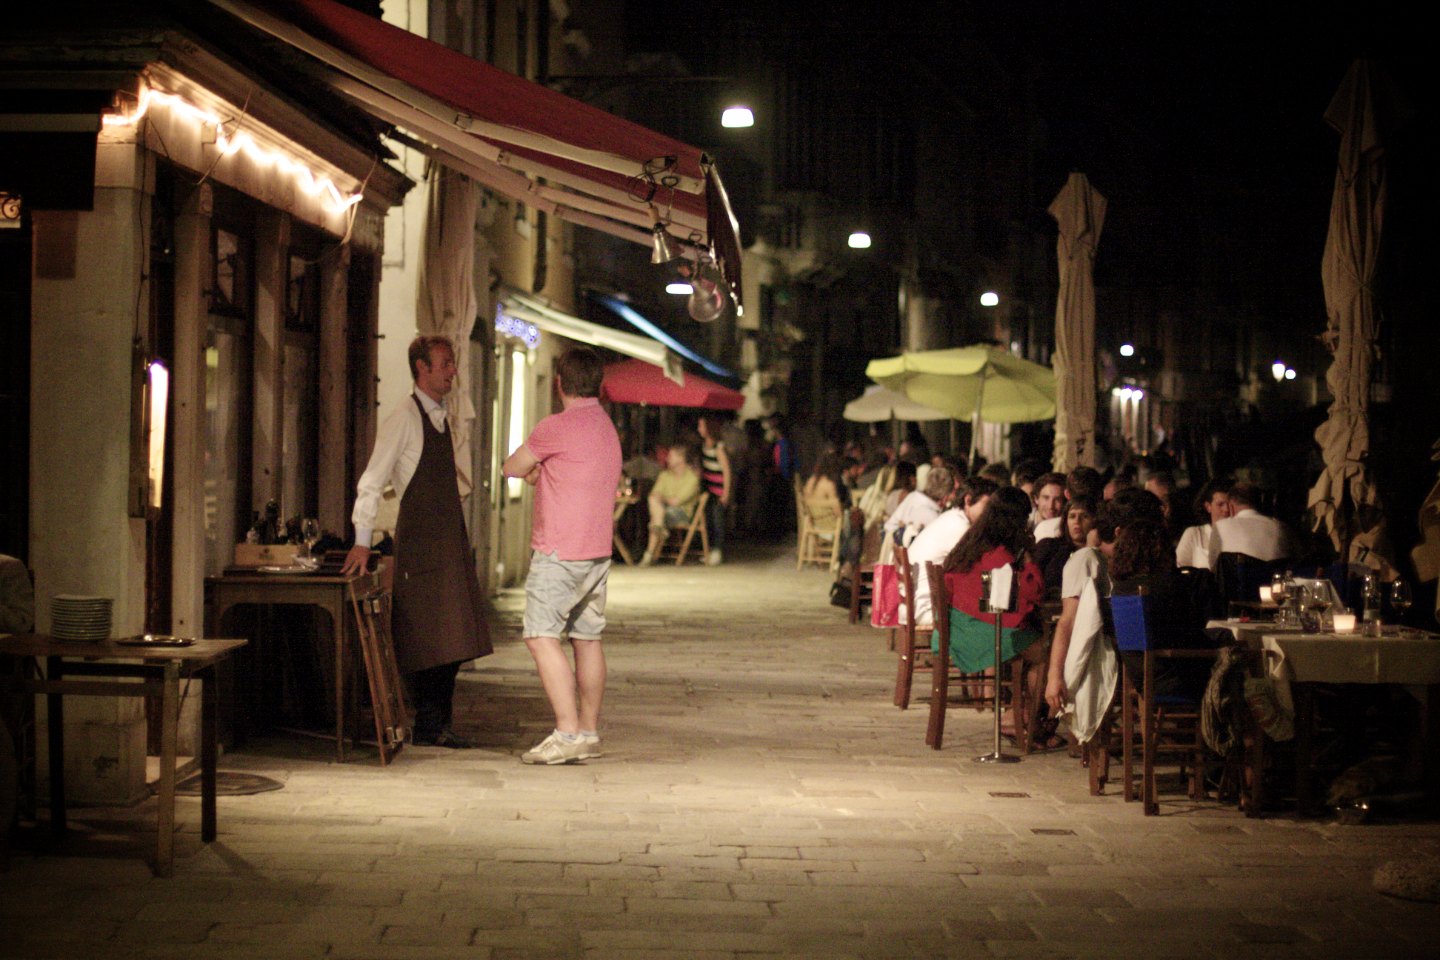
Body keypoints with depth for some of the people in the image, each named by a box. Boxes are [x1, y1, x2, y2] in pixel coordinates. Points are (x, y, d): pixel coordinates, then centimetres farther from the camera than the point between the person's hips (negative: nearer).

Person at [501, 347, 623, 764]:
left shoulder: (557, 427, -13)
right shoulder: (607, 427, 14)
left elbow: (512, 467, -1)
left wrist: (532, 469, 17)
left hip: (559, 553, -9)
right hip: (598, 552, 9)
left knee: (543, 637, -11)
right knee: (587, 639, 12)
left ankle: (568, 732, -19)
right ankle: (589, 731, 16)